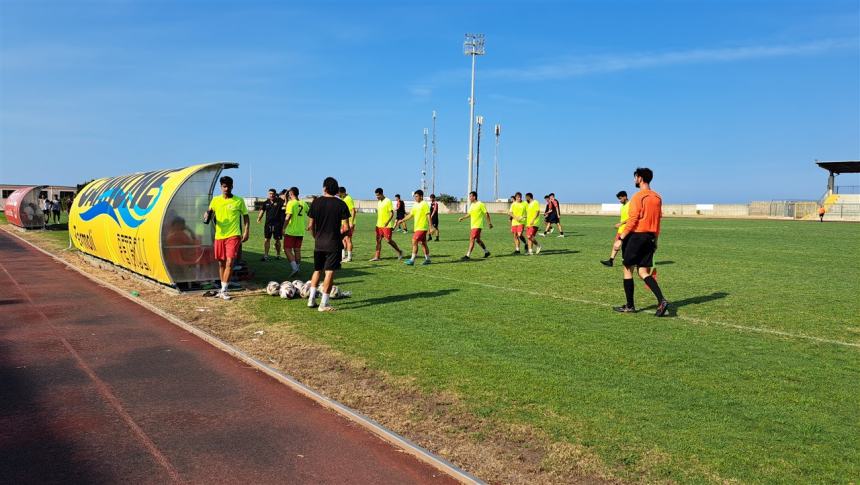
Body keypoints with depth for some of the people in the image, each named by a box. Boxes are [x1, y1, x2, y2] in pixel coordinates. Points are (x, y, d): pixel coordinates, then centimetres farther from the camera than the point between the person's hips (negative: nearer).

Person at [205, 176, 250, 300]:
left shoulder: (239, 201, -1)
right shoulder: (215, 200, 7)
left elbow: (246, 216, 7)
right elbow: (209, 214, 12)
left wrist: (246, 231, -3)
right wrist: (207, 216, -12)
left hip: (233, 235, -3)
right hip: (219, 235, 4)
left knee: (230, 262, -12)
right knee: (221, 263, 11)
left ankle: (223, 291, -8)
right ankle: (222, 289, 23)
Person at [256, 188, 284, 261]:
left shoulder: (279, 202, -2)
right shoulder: (266, 202, 8)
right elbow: (262, 211, 7)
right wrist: (259, 218, -7)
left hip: (277, 224, -2)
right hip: (268, 223, 3)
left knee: (277, 240, 7)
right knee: (267, 239, 0)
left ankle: (278, 255, 22)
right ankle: (266, 255, 2)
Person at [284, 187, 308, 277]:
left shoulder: (291, 203, -12)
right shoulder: (303, 203, 6)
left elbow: (288, 217, -18)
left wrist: (283, 228, -13)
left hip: (291, 231, -6)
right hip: (300, 231, 6)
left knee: (287, 250, -1)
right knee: (297, 250, 14)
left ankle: (294, 268, -13)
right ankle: (297, 268, 17)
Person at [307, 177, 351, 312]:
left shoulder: (316, 202, -1)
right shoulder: (341, 204, -7)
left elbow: (310, 225, 2)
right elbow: (346, 228, -11)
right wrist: (339, 236, 8)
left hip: (319, 244, 3)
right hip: (334, 244, -3)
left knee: (317, 270, 19)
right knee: (329, 272, 1)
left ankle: (311, 299, 18)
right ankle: (324, 304, 1)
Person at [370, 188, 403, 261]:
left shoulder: (388, 201, -11)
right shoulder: (379, 202, 14)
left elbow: (392, 213, -14)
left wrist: (387, 222, -24)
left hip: (386, 225, -8)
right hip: (379, 225, 8)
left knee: (388, 240, -5)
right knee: (378, 240, 3)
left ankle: (399, 252, 12)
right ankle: (377, 257, 5)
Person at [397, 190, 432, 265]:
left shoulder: (425, 204, -11)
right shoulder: (415, 205, 14)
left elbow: (428, 216, -14)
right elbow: (411, 215, 19)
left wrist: (430, 227, -17)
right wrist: (402, 220, 12)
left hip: (422, 228, -9)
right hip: (417, 227, 9)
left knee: (414, 242, -13)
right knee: (423, 243, 12)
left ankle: (412, 260, -11)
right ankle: (427, 259, 19)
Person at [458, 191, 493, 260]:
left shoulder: (480, 204, -12)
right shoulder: (472, 205, 13)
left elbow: (486, 214, -9)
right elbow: (469, 214, 22)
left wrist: (489, 223, -7)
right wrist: (462, 218, 9)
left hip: (477, 226, -9)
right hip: (473, 225, 9)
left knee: (472, 239, -14)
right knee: (477, 240, 16)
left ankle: (468, 255, -15)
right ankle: (486, 252, 32)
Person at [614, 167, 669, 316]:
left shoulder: (638, 197, -12)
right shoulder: (657, 198, 12)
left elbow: (632, 221, -17)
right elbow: (657, 220, 16)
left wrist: (621, 238, -12)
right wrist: (655, 240, 21)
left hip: (636, 236, -7)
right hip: (650, 237, 7)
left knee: (628, 269, 6)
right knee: (644, 273, 9)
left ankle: (630, 306, 10)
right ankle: (661, 301, -8)